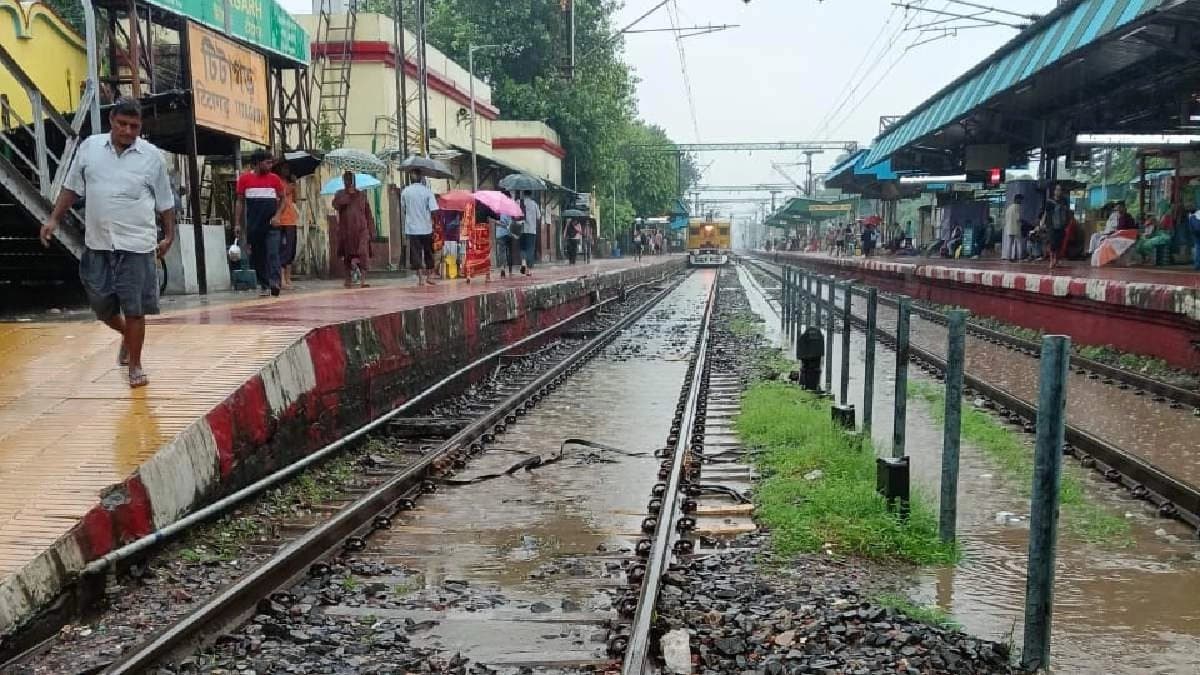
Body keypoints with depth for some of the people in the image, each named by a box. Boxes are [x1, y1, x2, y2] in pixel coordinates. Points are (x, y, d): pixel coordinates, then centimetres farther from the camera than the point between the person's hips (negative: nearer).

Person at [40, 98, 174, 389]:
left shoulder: (152, 156, -2)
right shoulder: (89, 147, 4)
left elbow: (165, 201, 6)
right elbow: (71, 188, 13)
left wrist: (169, 235, 5)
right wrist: (54, 219, 8)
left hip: (136, 244, -3)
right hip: (97, 244, 3)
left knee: (134, 308, -2)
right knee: (101, 304, 10)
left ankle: (134, 365, 13)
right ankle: (127, 336, 41)